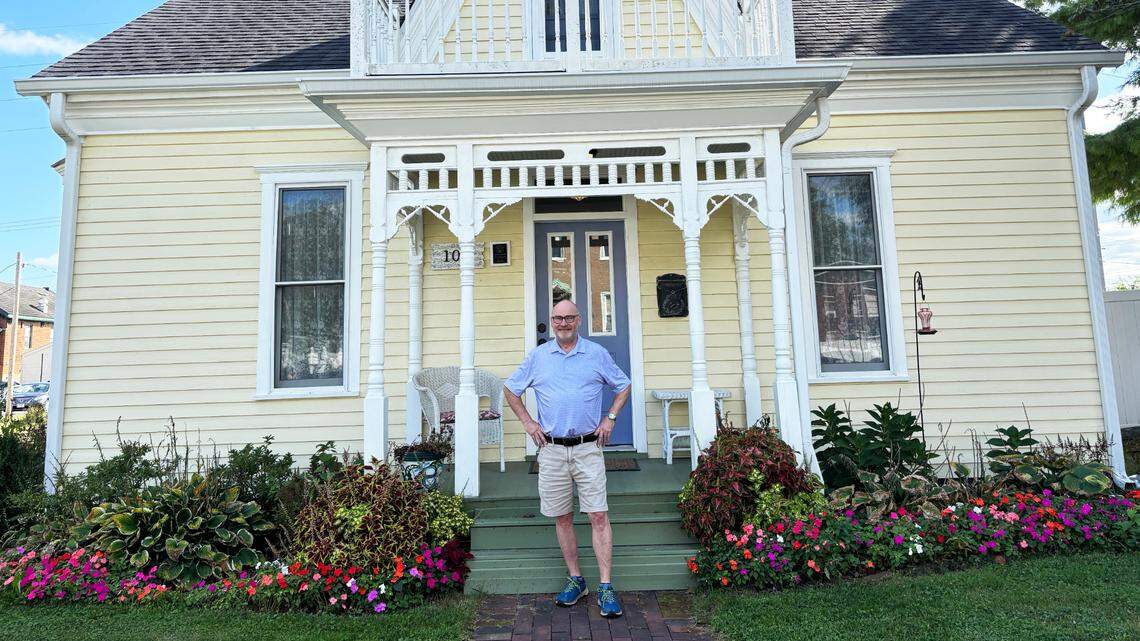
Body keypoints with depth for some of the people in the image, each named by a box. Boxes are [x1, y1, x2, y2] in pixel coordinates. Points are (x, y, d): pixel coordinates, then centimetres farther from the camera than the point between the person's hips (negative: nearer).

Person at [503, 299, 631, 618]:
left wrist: (610, 418, 4)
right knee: (562, 518, 9)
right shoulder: (537, 356, 7)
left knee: (599, 516, -5)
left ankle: (606, 588, 1)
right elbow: (511, 390, 16)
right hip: (551, 450, 2)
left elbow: (623, 386, 16)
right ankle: (575, 580, 23)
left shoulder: (597, 353, 5)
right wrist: (528, 423, 6)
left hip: (588, 448, -1)